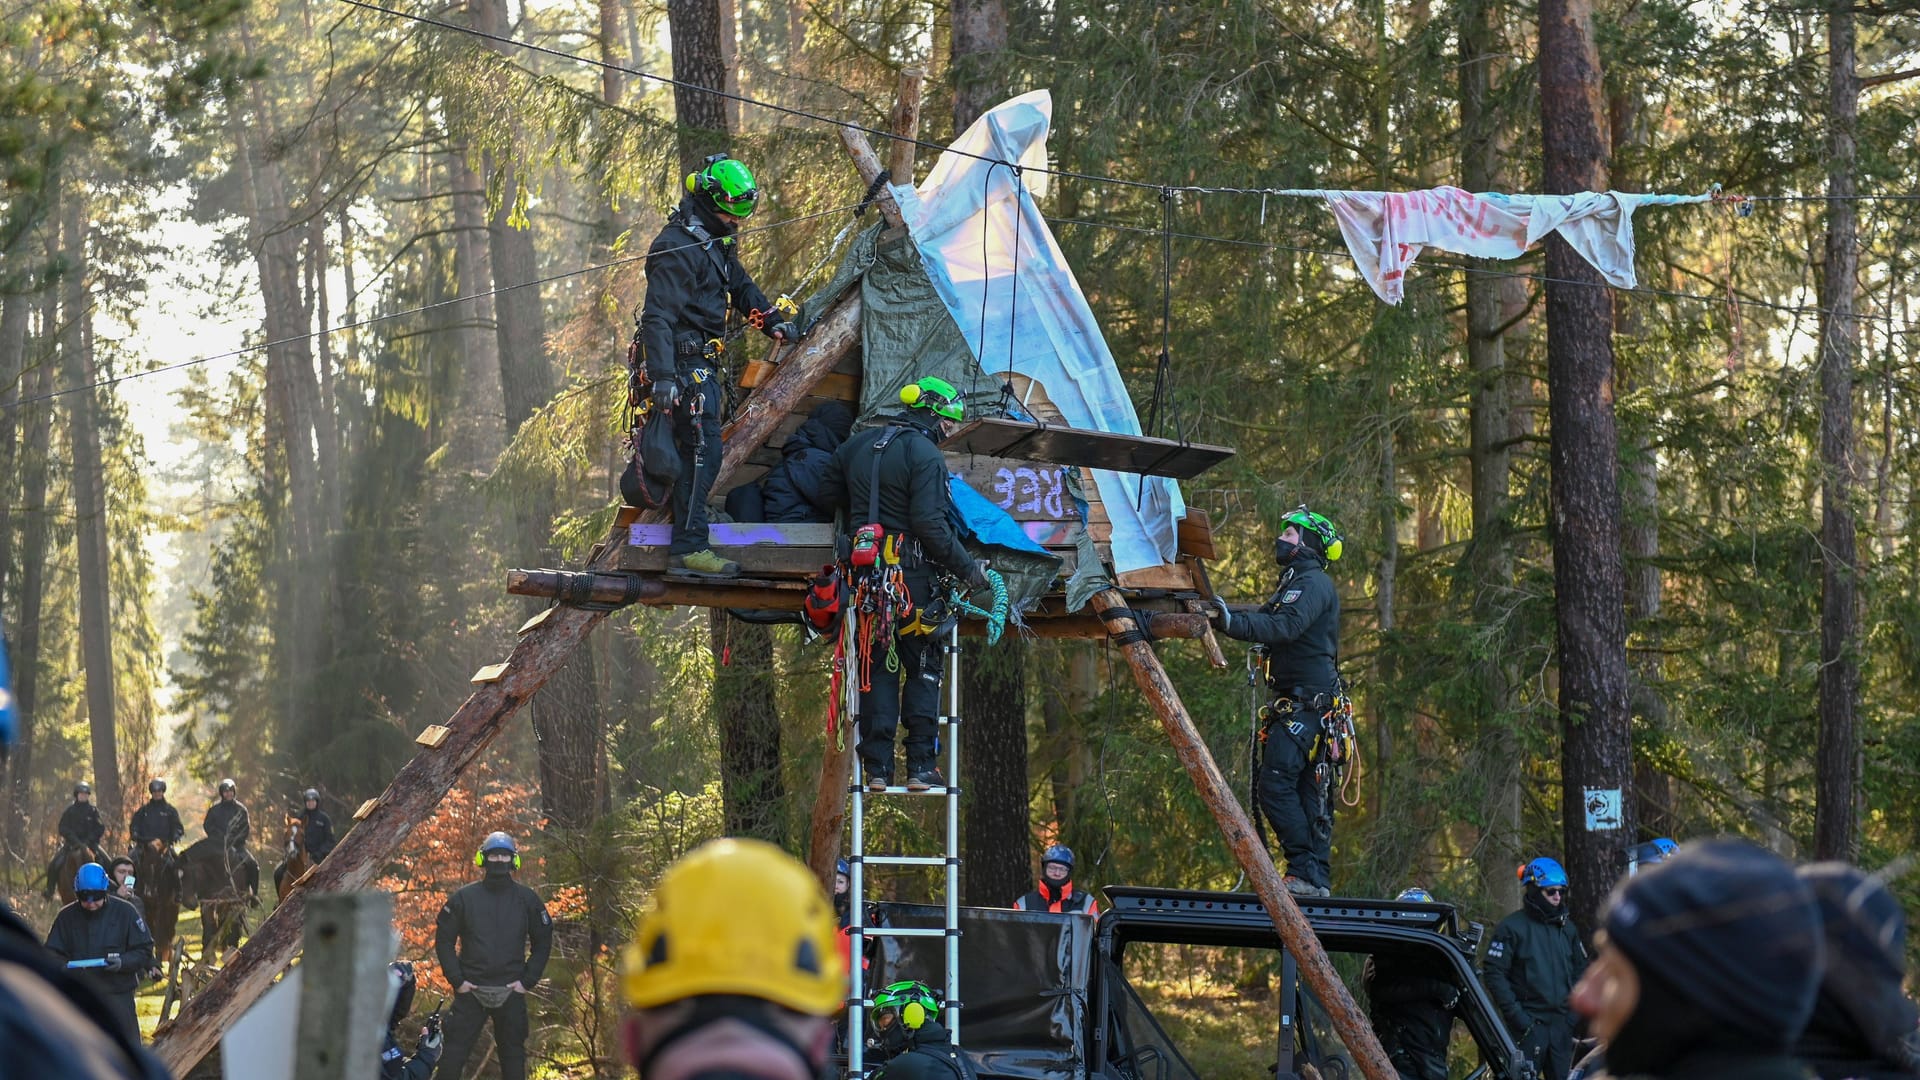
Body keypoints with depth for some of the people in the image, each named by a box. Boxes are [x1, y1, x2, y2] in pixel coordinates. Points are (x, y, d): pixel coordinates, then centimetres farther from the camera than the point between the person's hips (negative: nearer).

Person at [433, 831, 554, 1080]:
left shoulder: (527, 900, 6)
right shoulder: (463, 898, 2)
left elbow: (543, 942, 10)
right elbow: (444, 940, 6)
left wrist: (527, 981, 0)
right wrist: (456, 980, -3)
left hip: (511, 992, 1)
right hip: (470, 990, -1)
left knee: (513, 1054, 6)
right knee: (454, 1052, -3)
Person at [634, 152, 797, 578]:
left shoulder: (717, 243, 13)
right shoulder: (677, 247, -19)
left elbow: (740, 286, 31)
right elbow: (658, 315, -25)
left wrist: (773, 321, 21)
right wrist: (663, 376, -32)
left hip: (704, 362, 10)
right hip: (686, 362, -10)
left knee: (701, 450, 16)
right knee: (703, 451, -14)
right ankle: (689, 546, -15)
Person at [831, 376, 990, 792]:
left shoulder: (855, 446, 13)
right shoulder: (925, 454, -10)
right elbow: (930, 524, -17)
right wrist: (967, 568, -10)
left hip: (865, 567, 6)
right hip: (909, 570, -6)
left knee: (877, 668, 8)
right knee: (923, 667, 4)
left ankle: (877, 768, 3)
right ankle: (920, 766, -1)